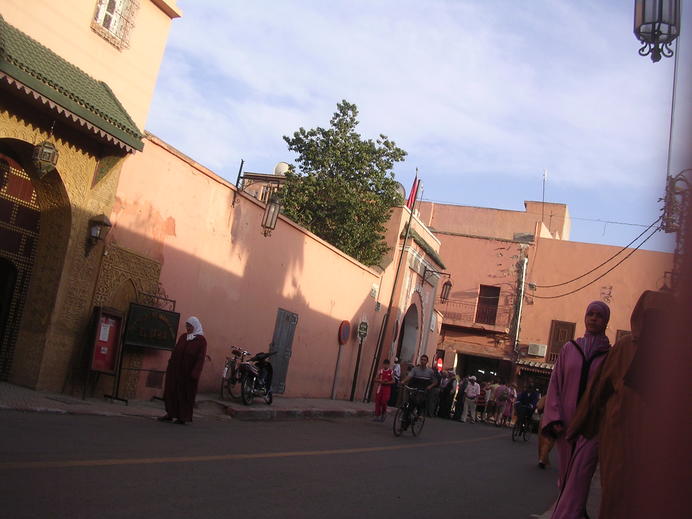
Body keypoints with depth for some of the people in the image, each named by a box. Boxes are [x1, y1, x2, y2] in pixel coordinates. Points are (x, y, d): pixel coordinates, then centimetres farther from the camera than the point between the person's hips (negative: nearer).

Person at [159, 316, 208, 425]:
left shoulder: (201, 340, -7)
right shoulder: (183, 337, 9)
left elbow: (201, 358, -12)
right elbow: (175, 351, 12)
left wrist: (195, 374, -18)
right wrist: (170, 366, 5)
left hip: (188, 373, -5)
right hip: (176, 370, 5)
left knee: (186, 393, 2)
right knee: (171, 391, 6)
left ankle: (183, 417, 11)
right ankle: (170, 414, 15)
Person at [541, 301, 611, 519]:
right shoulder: (569, 349, 8)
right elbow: (555, 384, 5)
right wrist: (555, 419, -5)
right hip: (566, 424, 3)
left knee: (578, 478, -11)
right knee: (567, 475, 9)